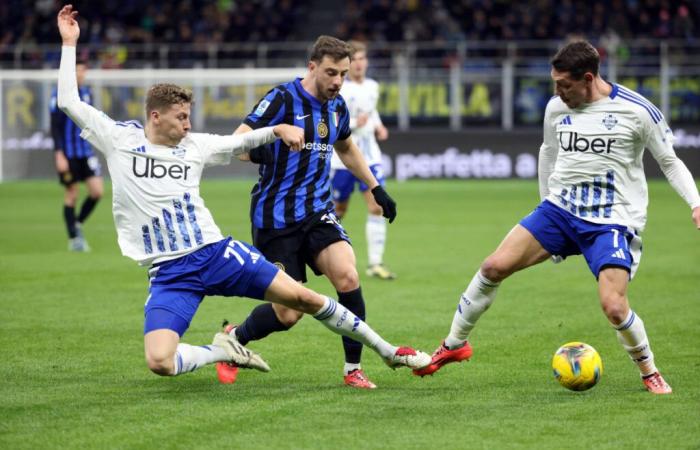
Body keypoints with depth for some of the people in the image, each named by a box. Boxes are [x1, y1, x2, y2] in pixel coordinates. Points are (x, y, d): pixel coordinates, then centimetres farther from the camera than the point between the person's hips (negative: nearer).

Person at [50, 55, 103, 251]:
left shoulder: (86, 92, 10)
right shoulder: (60, 94, -9)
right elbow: (55, 127, -10)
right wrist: (59, 154, -16)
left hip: (86, 152, 6)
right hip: (68, 154, -6)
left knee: (97, 191, -4)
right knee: (71, 196, 1)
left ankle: (78, 224, 18)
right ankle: (74, 239, 12)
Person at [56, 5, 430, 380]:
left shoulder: (194, 145, 8)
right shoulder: (120, 139, 0)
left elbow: (241, 141, 19)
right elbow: (69, 102, -1)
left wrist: (279, 129, 1)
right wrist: (69, 43, -1)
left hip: (216, 252, 2)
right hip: (169, 275, -2)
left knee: (303, 297, -2)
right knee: (159, 362, -24)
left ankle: (387, 352, 15)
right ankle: (224, 351, 5)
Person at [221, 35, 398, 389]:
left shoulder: (337, 107, 8)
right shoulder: (282, 99, -13)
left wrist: (376, 188, 26)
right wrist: (257, 151, -41)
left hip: (317, 212, 5)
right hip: (276, 219, -5)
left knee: (347, 278, -22)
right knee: (287, 314, -6)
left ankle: (353, 369, -9)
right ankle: (233, 337, 26)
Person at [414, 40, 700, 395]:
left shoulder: (636, 110, -11)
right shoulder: (556, 108, 2)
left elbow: (670, 162, -1)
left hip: (612, 223, -4)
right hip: (559, 210, 4)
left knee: (614, 307, -21)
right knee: (494, 266, -8)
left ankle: (650, 373, 6)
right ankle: (454, 345, 11)